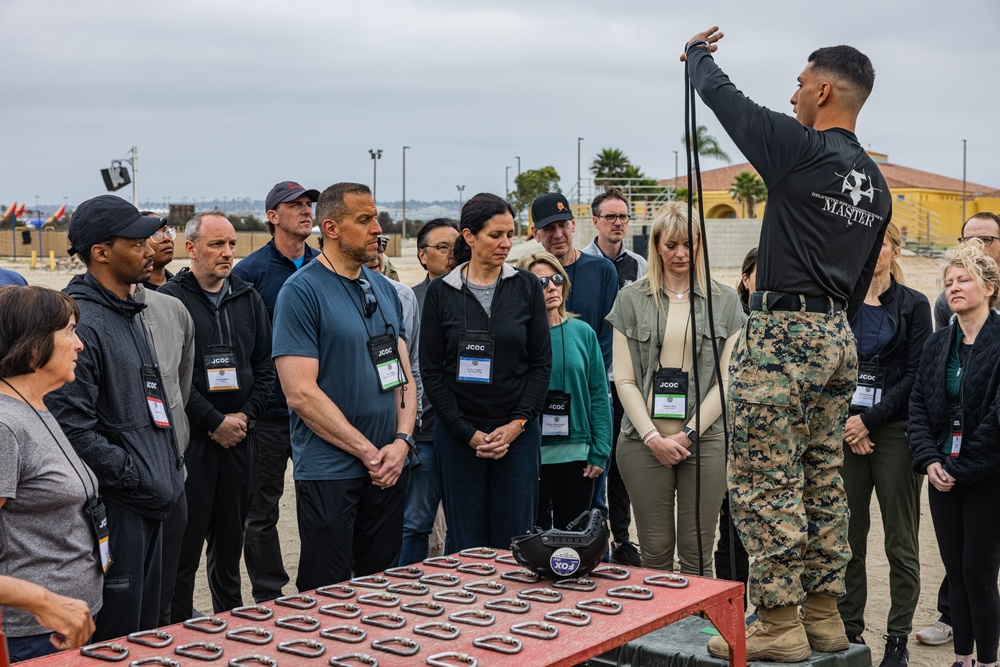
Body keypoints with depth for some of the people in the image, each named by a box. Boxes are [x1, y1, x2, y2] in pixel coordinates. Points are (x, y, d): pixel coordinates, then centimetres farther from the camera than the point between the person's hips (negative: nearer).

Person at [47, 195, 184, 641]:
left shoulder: (129, 315, 15)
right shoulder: (82, 323, -17)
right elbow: (72, 428, -23)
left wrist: (171, 468, 14)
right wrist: (139, 482, -18)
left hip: (151, 504, 10)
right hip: (116, 507, -10)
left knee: (147, 633, 18)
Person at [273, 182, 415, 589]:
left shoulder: (385, 289, 12)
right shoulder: (301, 291, -10)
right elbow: (301, 393, -16)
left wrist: (401, 442, -4)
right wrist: (369, 453, -14)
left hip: (389, 469, 6)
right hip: (329, 473, -6)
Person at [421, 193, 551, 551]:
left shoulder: (527, 287, 4)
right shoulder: (441, 292, 1)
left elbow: (542, 362, 3)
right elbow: (431, 370, 0)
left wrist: (517, 424, -7)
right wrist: (469, 433, -7)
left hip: (518, 433, 1)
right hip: (458, 434, -1)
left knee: (514, 542, 2)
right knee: (465, 544, 3)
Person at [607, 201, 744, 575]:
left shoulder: (725, 301, 7)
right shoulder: (632, 299, 8)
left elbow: (727, 379, 3)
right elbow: (624, 379, 4)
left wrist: (689, 434, -6)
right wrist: (652, 436, -6)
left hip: (704, 441, 0)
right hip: (644, 442, 0)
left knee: (698, 554, 1)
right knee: (655, 553, 3)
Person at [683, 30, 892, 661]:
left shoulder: (801, 148, -11)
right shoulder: (877, 184, 14)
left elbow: (722, 95, 0)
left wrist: (698, 53, 20)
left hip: (784, 331, -9)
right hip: (838, 337, 9)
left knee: (765, 485, -4)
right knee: (823, 484, 14)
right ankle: (824, 616, 21)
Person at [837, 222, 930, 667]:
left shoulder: (913, 305, 3)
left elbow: (916, 375, -3)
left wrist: (869, 419, -11)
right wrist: (845, 423, -6)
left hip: (895, 432, -2)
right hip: (845, 432, 2)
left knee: (900, 541, 1)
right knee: (847, 537, 4)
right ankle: (849, 630, 14)